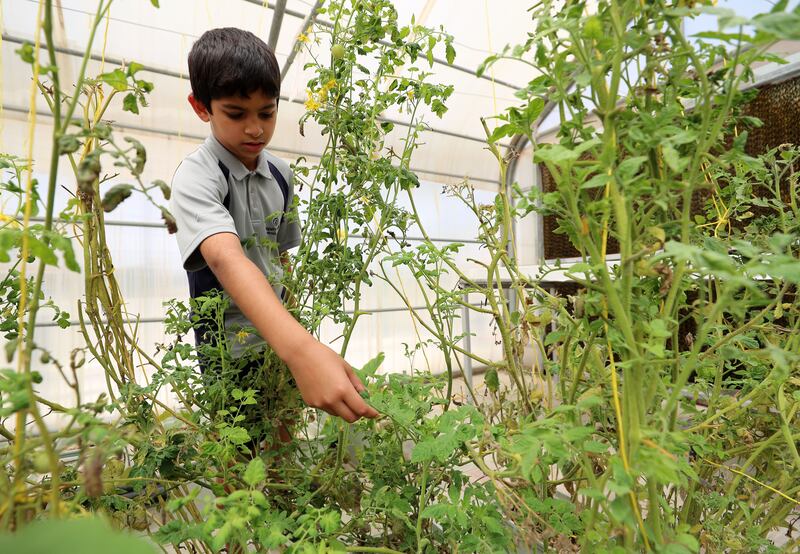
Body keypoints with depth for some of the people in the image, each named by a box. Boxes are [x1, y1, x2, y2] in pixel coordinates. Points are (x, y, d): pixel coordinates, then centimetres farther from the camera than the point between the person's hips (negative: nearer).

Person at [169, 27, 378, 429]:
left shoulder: (280, 174, -1)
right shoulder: (196, 175, -21)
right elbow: (227, 259, -41)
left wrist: (290, 333, 6)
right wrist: (301, 348, -56)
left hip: (279, 339, 5)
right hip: (229, 349, -5)